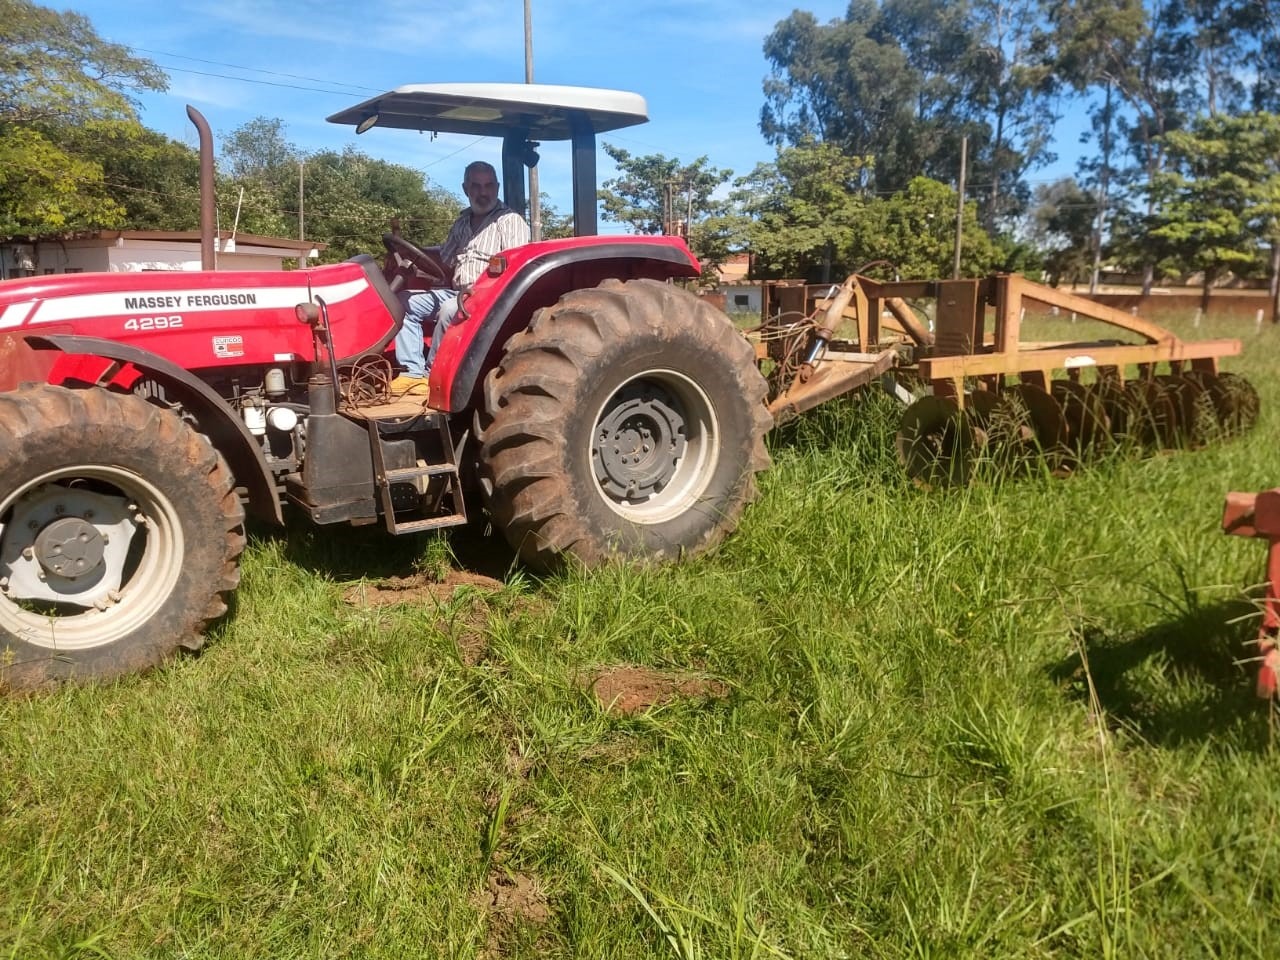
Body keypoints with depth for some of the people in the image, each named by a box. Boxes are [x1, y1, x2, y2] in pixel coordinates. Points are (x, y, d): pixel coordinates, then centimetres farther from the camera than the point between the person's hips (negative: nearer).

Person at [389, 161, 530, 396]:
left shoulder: (510, 221, -6)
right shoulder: (462, 223, 18)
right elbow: (443, 262, 23)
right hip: (455, 293, 8)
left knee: (449, 309, -35)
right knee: (405, 300, -3)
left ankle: (431, 374, -18)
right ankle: (414, 372, -12)